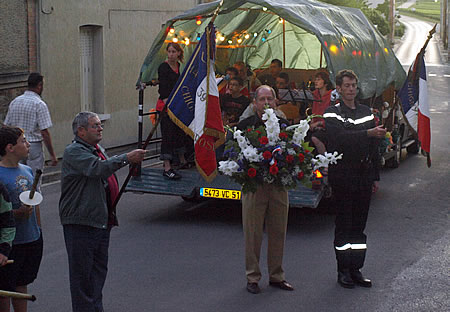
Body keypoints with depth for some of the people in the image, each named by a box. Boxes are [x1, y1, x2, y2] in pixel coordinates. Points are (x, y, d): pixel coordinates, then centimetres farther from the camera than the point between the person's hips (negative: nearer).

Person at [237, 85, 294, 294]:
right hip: (254, 186, -3)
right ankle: (252, 277, 13)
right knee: (253, 234, 2)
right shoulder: (245, 126, -1)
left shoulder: (284, 125, 7)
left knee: (278, 233, 9)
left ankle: (276, 275, 22)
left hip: (279, 185, 3)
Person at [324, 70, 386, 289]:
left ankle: (356, 269, 15)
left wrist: (375, 175, 12)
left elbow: (374, 145, 15)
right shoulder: (332, 113, -3)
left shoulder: (366, 112, 14)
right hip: (343, 175, -5)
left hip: (364, 175, 5)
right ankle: (343, 271, 8)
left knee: (359, 223, 9)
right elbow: (340, 137, -22)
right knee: (344, 225, 0)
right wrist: (368, 133, -31)